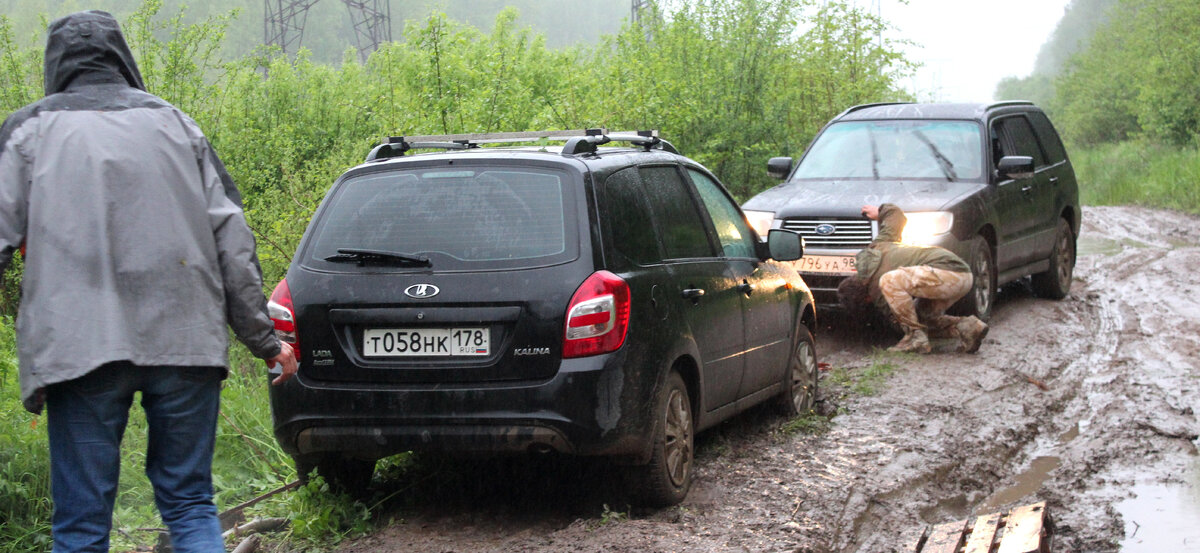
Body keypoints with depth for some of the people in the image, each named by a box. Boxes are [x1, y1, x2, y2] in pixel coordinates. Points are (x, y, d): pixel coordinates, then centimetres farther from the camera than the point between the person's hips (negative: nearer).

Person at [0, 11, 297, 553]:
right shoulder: (175, 124, 17)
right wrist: (263, 339, 16)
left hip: (79, 346, -2)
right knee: (190, 505, 11)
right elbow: (232, 238, 12)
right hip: (184, 342, 2)